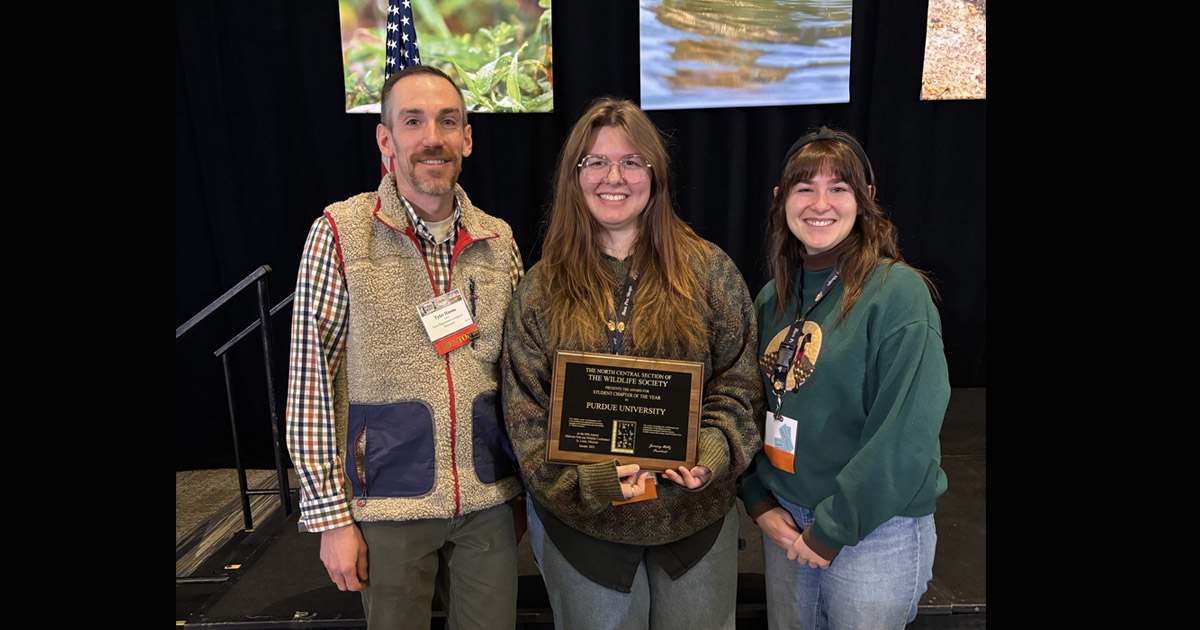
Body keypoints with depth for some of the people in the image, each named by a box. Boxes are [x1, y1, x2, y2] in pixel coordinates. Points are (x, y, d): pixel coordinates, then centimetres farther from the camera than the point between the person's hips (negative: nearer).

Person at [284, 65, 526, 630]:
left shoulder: (498, 242, 1)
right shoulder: (340, 233, -10)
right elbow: (310, 382, -9)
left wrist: (528, 487, 10)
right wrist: (331, 515, -9)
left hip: (488, 501, 3)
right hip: (388, 505, -3)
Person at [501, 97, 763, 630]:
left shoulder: (709, 272, -2)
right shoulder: (541, 290, -2)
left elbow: (737, 382, 0)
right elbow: (524, 409, -5)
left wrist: (714, 449, -18)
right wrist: (583, 479, -18)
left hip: (695, 518, 1)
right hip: (580, 522, 0)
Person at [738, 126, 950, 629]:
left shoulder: (898, 291, -16)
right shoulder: (773, 298, 2)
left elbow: (906, 434, -19)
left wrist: (832, 530, -16)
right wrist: (760, 503, -3)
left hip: (875, 531, -5)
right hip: (784, 520, 5)